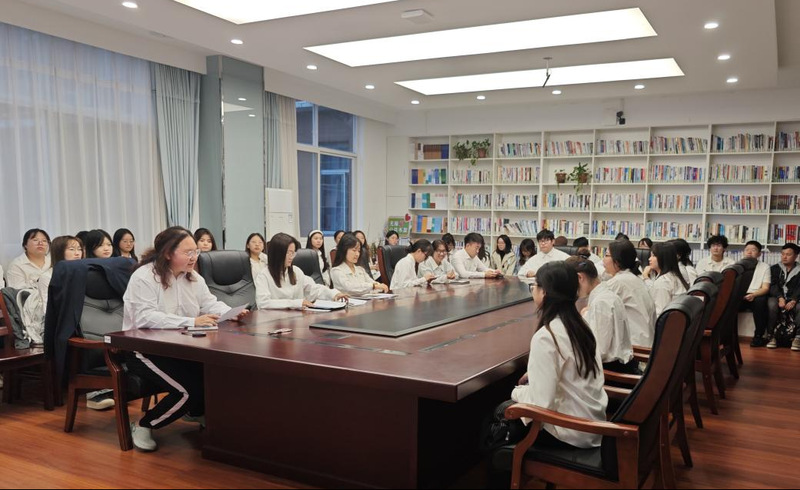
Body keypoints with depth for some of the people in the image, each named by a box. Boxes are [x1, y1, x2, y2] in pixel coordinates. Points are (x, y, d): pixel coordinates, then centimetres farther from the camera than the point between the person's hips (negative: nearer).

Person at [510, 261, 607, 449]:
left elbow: (540, 403, -25)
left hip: (570, 432, -7)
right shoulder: (580, 325, 0)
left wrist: (518, 392, -6)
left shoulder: (545, 336, -25)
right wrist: (534, 375, 13)